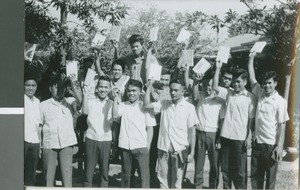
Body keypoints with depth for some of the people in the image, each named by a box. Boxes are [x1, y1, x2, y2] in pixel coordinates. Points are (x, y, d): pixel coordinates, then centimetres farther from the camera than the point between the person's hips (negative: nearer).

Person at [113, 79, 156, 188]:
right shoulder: (122, 105, 6)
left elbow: (150, 128, 3)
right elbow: (115, 115, -14)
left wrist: (148, 146, -2)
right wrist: (116, 99, -10)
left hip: (141, 146, -2)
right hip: (125, 146, 2)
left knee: (144, 176, -4)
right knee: (125, 175, 12)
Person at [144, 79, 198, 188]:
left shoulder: (189, 107, -4)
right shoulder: (164, 104, 7)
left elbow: (191, 131, -3)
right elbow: (147, 105, 0)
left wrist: (192, 152, -7)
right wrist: (150, 85, -3)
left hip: (179, 149, -3)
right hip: (163, 148, 3)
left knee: (176, 183, 5)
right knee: (163, 179, 9)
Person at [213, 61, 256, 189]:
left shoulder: (249, 98, -3)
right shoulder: (228, 93, 8)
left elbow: (251, 120, -4)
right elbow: (215, 87, -2)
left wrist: (249, 137, -9)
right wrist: (218, 68, -7)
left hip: (240, 138, -4)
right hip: (226, 136, 4)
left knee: (240, 169, 3)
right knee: (225, 168, 12)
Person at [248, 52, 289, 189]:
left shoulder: (280, 101, -9)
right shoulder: (260, 94, 5)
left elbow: (282, 125, -10)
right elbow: (252, 78, 8)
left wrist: (280, 146, -15)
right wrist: (251, 58, 5)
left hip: (271, 145, -5)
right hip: (257, 143, 5)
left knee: (270, 177, 6)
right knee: (255, 176, 11)